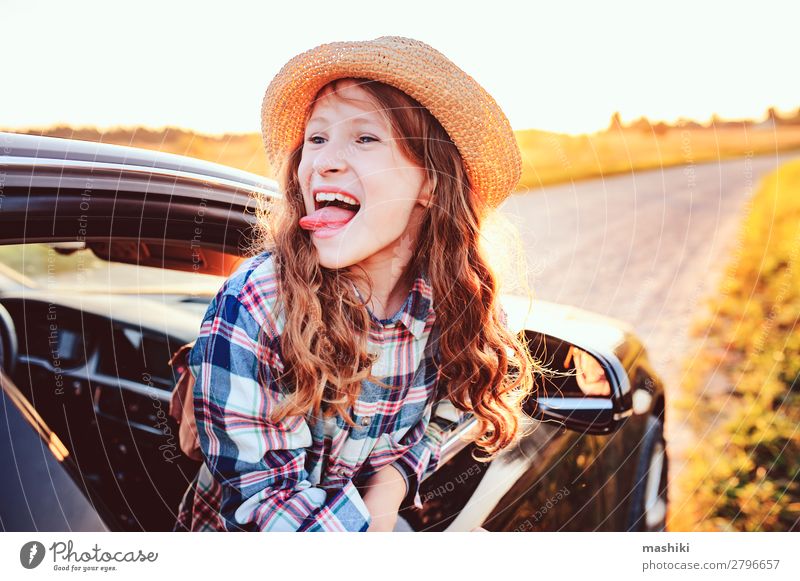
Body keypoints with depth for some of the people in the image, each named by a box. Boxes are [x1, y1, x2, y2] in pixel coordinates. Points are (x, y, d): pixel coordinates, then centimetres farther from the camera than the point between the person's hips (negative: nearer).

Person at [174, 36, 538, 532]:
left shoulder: (454, 301, -12)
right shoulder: (252, 307, -22)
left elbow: (436, 419, 2)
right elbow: (263, 491, -18)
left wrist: (389, 488, -15)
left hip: (386, 516, 2)